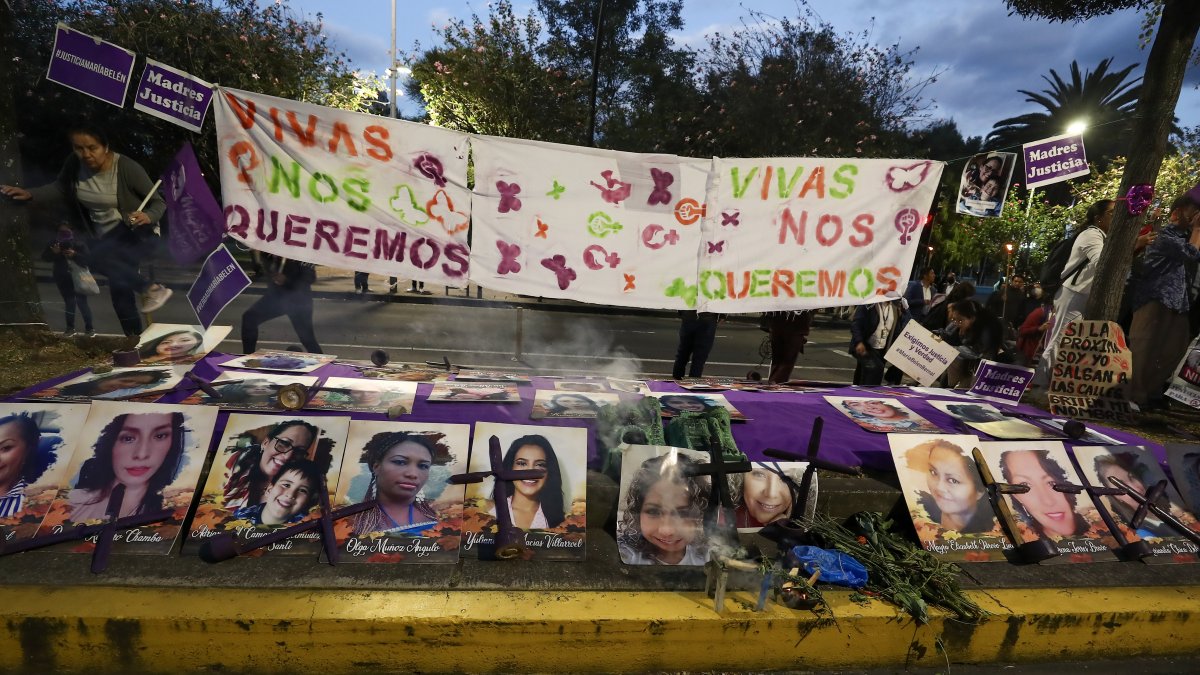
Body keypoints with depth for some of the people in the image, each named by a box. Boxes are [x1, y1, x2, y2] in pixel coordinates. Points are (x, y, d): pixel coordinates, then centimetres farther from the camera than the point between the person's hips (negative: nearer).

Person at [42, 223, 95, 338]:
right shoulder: (54, 244, 9)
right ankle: (70, 328, 16)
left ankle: (89, 328, -2)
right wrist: (53, 253, -17)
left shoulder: (79, 243, -2)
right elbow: (45, 257, 2)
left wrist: (75, 255, -28)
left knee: (82, 302, -8)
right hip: (63, 279, 4)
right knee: (69, 303, 10)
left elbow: (87, 258, -12)